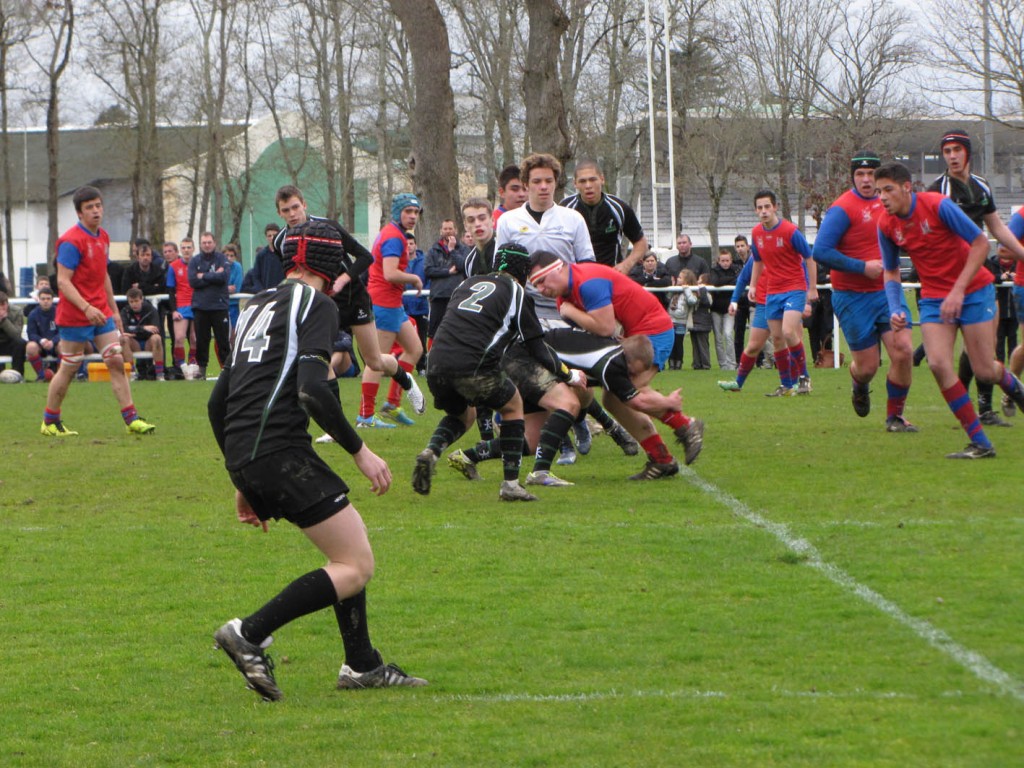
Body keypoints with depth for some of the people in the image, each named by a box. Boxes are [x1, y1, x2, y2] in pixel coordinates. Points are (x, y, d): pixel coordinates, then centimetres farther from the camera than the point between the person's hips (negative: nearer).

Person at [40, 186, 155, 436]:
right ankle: (50, 422, 16)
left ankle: (131, 419, -2)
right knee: (68, 369, 2)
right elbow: (63, 281, -20)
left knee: (116, 361, -2)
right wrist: (87, 308, -30)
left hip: (101, 314, 7)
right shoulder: (71, 241, -15)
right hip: (75, 317, -7)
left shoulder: (103, 237, 11)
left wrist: (114, 310, 20)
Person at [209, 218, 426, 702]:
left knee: (349, 549, 21)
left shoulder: (257, 308, 23)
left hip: (242, 456, 9)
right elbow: (313, 390, -17)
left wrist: (244, 484, 29)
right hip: (281, 450, -9)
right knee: (356, 567, -6)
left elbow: (217, 403, 24)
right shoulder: (316, 306, -1)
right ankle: (249, 634, -13)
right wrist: (360, 452, -9)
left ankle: (362, 665, 20)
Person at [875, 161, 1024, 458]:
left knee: (984, 371, -6)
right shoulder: (886, 225, -5)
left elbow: (981, 243, -16)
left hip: (973, 290, -4)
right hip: (934, 297, 4)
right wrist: (895, 309, -9)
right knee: (938, 363, -18)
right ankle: (980, 443, -10)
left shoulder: (937, 205, -20)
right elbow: (890, 272, 9)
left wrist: (958, 290, -22)